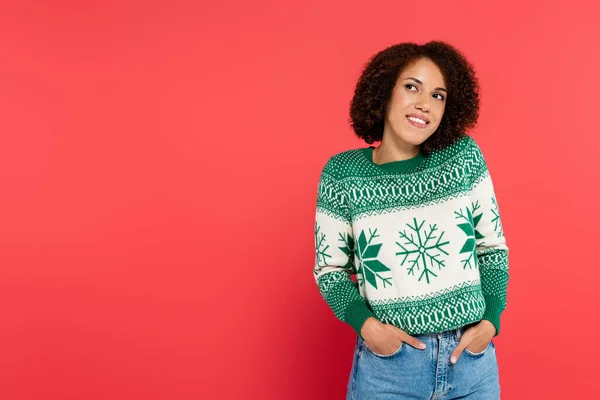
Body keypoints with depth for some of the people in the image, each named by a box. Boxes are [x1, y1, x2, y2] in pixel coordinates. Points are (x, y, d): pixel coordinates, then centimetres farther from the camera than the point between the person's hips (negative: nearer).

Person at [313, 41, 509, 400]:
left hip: (472, 358, 2)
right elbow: (330, 269, 0)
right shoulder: (342, 174, -6)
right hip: (387, 362, -2)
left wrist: (491, 320, -5)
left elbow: (493, 248, 6)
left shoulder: (464, 157, -2)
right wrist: (365, 324, -14)